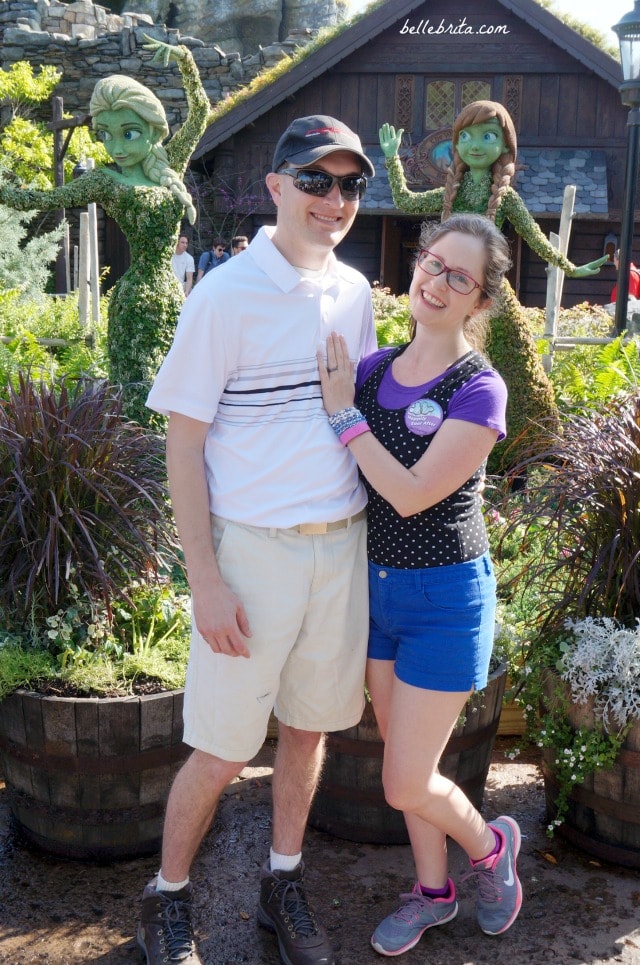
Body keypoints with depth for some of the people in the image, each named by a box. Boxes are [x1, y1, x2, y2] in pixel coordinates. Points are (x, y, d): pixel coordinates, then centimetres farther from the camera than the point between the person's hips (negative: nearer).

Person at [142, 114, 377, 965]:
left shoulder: (355, 293, 6)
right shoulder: (225, 296, -12)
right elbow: (183, 440, -11)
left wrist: (367, 533, 12)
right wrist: (205, 579, -14)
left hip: (342, 545, 5)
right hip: (253, 551, -5)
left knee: (310, 727, 16)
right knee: (221, 752, 4)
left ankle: (284, 884, 37)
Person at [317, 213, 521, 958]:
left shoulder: (478, 390, -17)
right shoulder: (372, 369, 0)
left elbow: (411, 493, -24)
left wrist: (343, 414, -18)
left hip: (444, 596, -5)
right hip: (377, 586, 6)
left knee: (406, 785, 0)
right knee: (402, 757, 17)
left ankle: (491, 846, 32)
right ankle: (432, 890, 39)